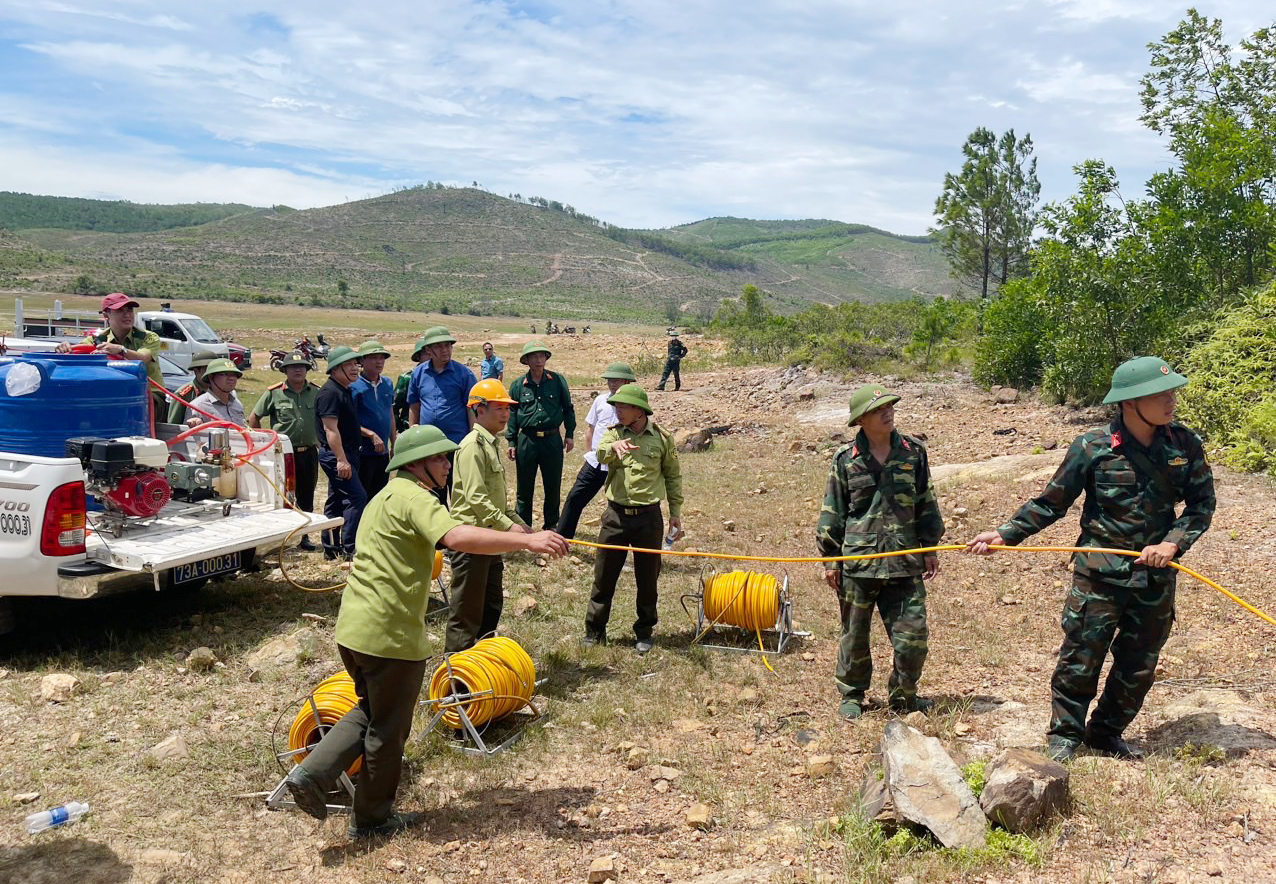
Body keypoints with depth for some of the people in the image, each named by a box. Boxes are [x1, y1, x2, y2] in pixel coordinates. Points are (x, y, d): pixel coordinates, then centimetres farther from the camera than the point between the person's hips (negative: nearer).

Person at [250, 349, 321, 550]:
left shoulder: (316, 393, 5)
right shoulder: (274, 393, -2)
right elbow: (253, 418, 5)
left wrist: (320, 440, 9)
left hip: (309, 452, 3)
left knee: (307, 497, 10)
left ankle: (304, 537, 20)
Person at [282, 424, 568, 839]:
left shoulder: (386, 497, 18)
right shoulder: (413, 498, -15)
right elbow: (457, 537, -33)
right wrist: (526, 540, -35)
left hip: (354, 627, 9)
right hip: (389, 635, -9)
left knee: (370, 712, 25)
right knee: (389, 728, 8)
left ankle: (313, 773, 13)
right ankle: (371, 818, 23)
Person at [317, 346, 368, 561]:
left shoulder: (344, 391, 16)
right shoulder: (330, 392, -15)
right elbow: (330, 428, -22)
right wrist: (341, 460, -26)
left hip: (346, 453, 10)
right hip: (336, 455, -10)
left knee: (336, 501, 13)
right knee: (357, 497, -13)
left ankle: (331, 548, 20)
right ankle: (350, 548, -10)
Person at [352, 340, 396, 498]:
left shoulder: (388, 383, 10)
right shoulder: (354, 386, -11)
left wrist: (394, 444, 15)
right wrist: (371, 435, -21)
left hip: (383, 452, 7)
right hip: (363, 452, -7)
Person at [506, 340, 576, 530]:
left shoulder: (558, 381, 2)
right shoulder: (518, 385, 3)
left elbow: (568, 408, 9)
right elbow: (512, 415, 8)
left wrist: (570, 434, 5)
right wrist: (511, 442, 4)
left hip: (552, 440, 0)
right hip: (527, 441, 0)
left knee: (553, 486, 9)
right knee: (524, 488, 7)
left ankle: (551, 525, 23)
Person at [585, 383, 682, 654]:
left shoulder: (661, 437, -1)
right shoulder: (613, 433, 1)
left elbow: (673, 476, 9)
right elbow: (601, 455, -21)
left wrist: (676, 512, 8)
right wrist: (614, 446, -44)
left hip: (648, 517, -1)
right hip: (616, 515, 1)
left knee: (647, 579, 9)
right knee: (604, 577, 7)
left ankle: (644, 632, 26)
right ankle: (594, 632, 20)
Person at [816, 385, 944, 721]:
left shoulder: (913, 452, 5)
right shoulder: (845, 459, -1)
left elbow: (926, 503, 13)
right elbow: (832, 511, 4)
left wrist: (930, 547, 14)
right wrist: (830, 558, 3)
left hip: (904, 563, 1)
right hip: (857, 562, -1)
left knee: (913, 634, 0)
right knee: (855, 635, 10)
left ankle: (903, 695, 22)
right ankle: (852, 695, 29)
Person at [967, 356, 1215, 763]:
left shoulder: (1184, 444, -3)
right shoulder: (1091, 448, -12)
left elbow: (1202, 504, 4)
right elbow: (1050, 504, -2)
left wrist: (1173, 543, -12)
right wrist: (1005, 535, -7)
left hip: (1156, 576, 4)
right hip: (1098, 574, -3)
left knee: (1139, 664, 13)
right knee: (1081, 656, 3)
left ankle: (1107, 733, 33)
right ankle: (1065, 734, 23)